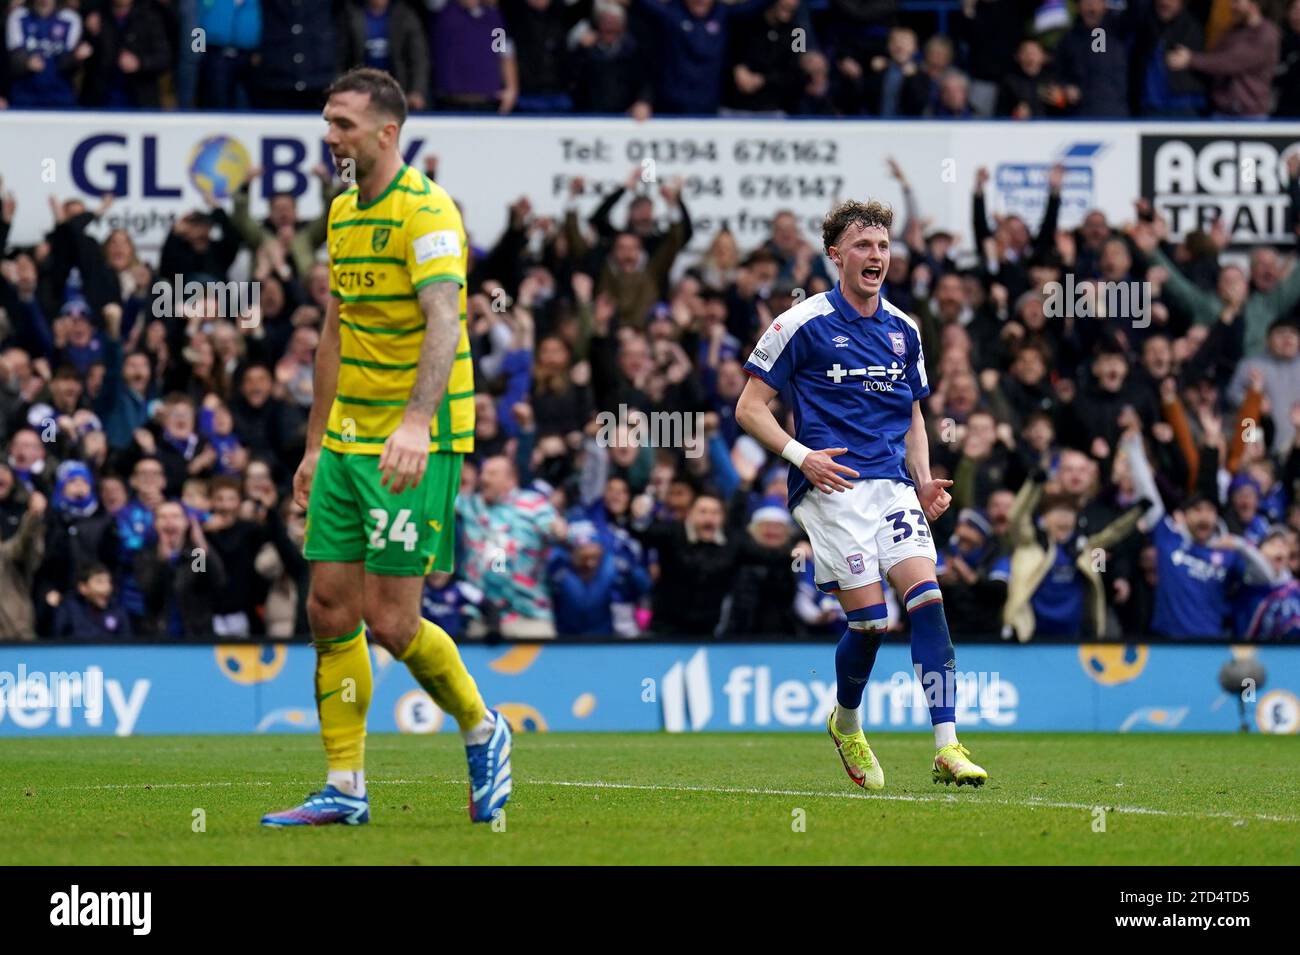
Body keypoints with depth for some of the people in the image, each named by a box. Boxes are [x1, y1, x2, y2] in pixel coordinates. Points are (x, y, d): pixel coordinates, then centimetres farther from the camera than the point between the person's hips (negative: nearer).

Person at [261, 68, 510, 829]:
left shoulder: (426, 211, -14)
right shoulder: (343, 214, 14)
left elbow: (444, 323, -27)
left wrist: (417, 422, -41)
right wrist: (316, 443, 22)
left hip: (415, 445, -8)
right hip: (348, 442, 8)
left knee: (388, 619, -9)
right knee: (330, 609, 4)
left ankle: (483, 731, 15)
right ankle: (346, 789, 9)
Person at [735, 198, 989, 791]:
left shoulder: (903, 331, 15)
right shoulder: (803, 325, -2)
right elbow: (750, 407, 0)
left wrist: (924, 483, 10)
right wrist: (801, 455, -15)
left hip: (892, 485, 5)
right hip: (832, 487, -5)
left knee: (926, 598, -14)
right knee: (869, 617, -12)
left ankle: (947, 747, -18)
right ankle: (846, 723, 18)